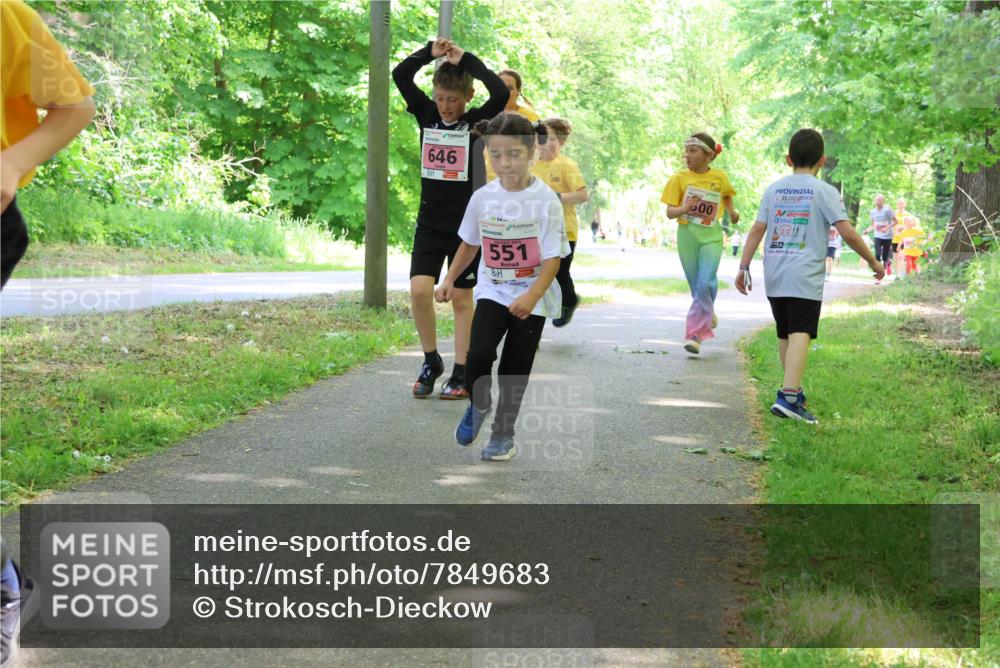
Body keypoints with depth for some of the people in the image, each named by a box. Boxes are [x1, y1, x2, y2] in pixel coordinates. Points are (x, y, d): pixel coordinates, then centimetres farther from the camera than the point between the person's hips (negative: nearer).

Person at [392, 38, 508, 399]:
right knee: (419, 290, -11)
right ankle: (431, 362, 9)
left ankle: (461, 373, 13)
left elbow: (501, 92, -23)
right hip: (430, 223, 2)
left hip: (466, 225, -2)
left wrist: (466, 60, -18)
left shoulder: (477, 122, -5)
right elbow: (400, 75, -4)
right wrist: (430, 51, -13)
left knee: (461, 299, 4)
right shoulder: (426, 114, 3)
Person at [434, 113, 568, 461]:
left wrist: (532, 296, -28)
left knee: (514, 368, 3)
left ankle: (503, 432, 22)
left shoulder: (545, 200, -14)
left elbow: (553, 257, -15)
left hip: (532, 299, -2)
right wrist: (449, 281, 10)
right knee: (479, 354, -17)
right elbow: (470, 243, 14)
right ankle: (478, 405, 13)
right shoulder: (483, 197, -3)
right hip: (492, 291, 2)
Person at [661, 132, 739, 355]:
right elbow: (669, 212, -5)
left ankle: (695, 333, -12)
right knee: (696, 286, 9)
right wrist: (685, 208, -24)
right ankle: (707, 313, 39)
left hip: (711, 236, -1)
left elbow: (726, 194, 24)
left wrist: (731, 212, 7)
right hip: (687, 235, 1)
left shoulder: (720, 177, 1)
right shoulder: (680, 178, -2)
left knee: (705, 284, -17)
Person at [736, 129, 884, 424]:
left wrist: (744, 267, 7)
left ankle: (794, 390, 31)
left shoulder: (774, 189, 11)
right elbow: (847, 232, -8)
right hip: (805, 277, -5)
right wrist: (872, 261, 3)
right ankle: (789, 396, -29)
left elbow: (757, 229, 5)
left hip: (774, 275, 5)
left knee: (784, 334, 17)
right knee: (800, 334, -14)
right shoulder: (825, 191, -1)